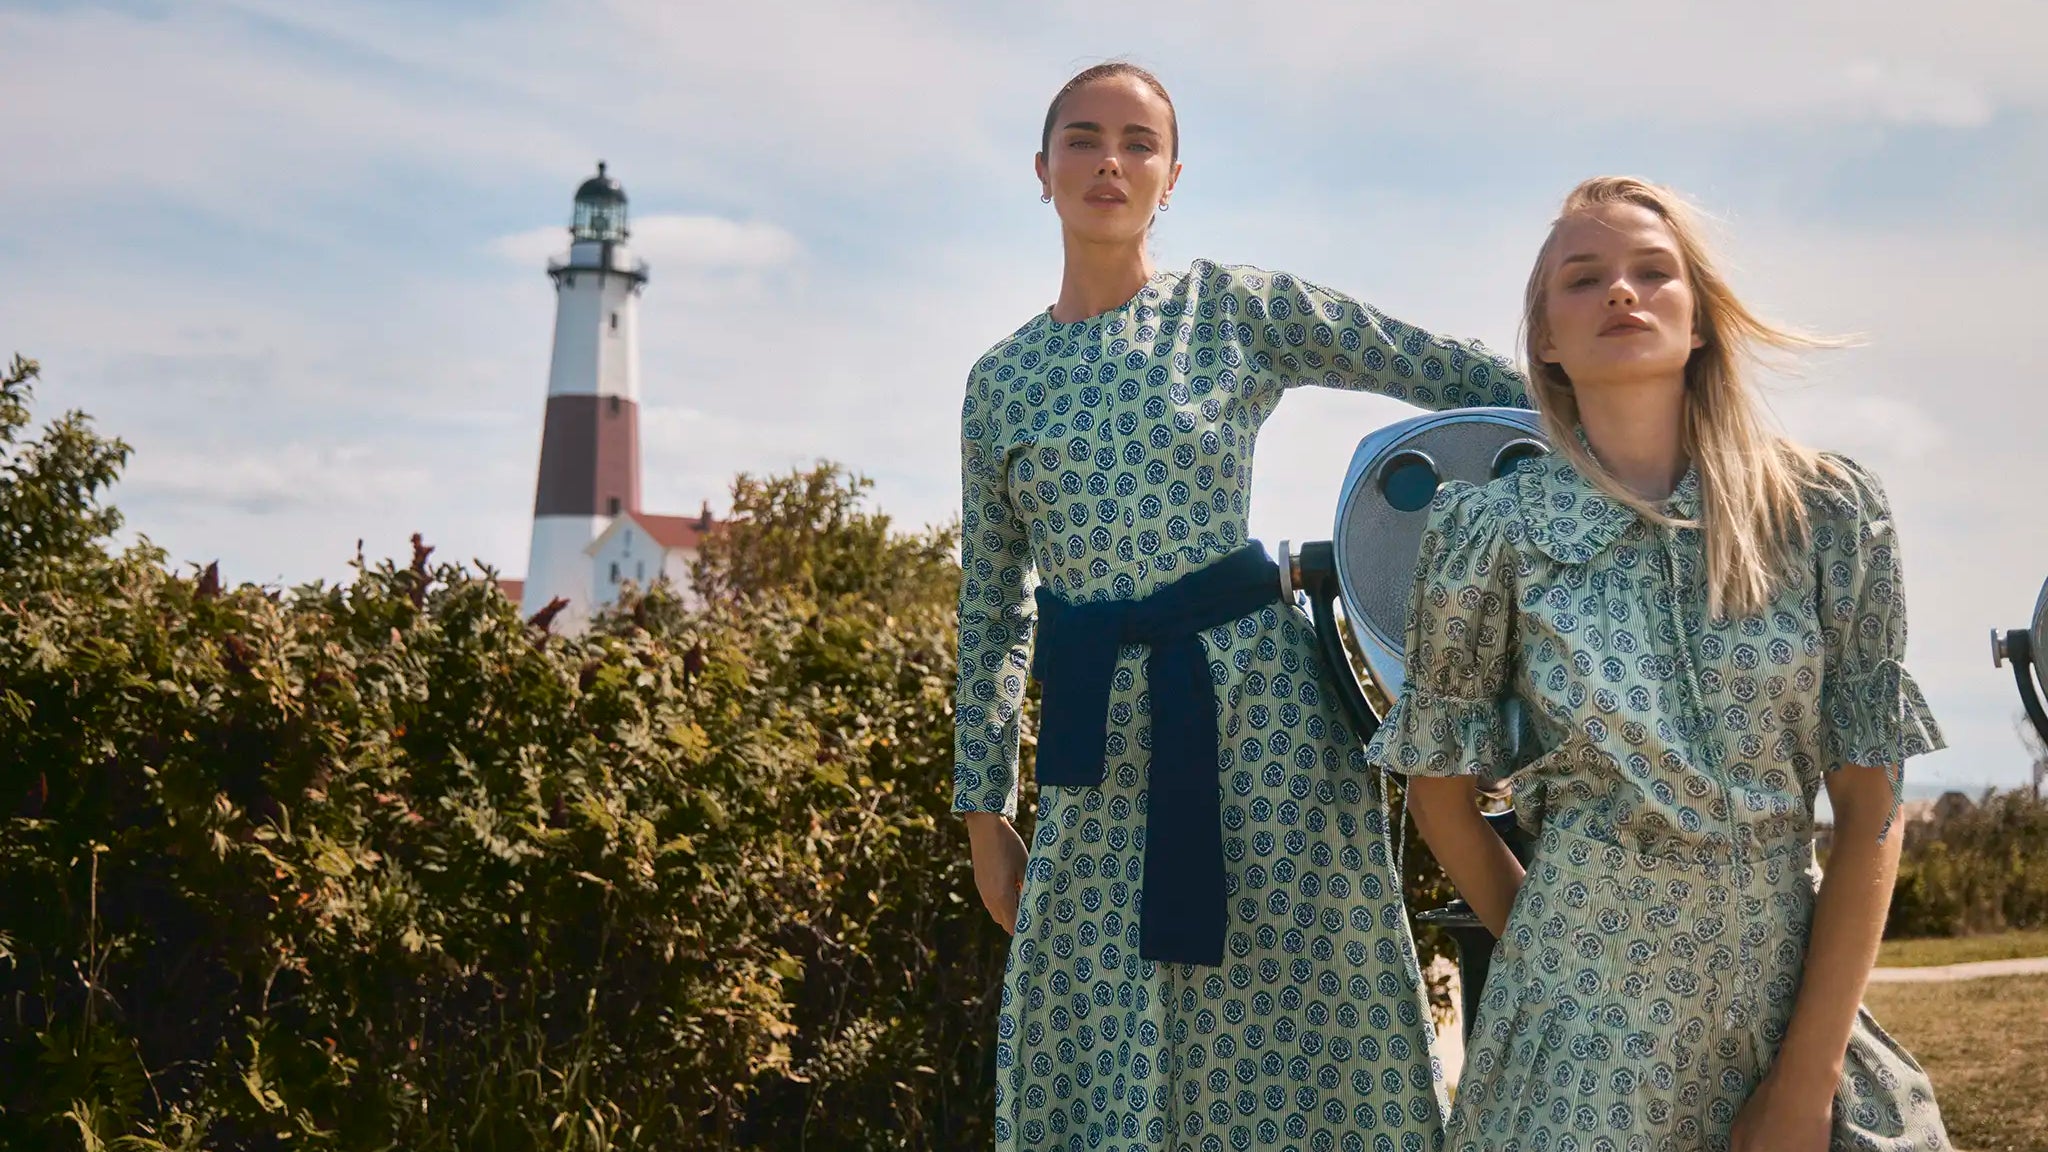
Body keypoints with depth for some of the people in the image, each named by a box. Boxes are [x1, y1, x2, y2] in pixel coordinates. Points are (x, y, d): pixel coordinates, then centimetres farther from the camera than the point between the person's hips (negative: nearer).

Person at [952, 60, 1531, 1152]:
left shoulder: (1238, 308, 1)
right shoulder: (1001, 378, 9)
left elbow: (1450, 372, 1)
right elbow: (990, 611, 12)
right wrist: (983, 813, 10)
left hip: (1257, 705, -2)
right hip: (1095, 743, 2)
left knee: (1280, 1015, 1)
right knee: (1098, 1061, 5)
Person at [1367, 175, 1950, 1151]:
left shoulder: (1827, 513, -3)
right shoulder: (1493, 533, -5)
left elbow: (1871, 807, -3)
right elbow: (1439, 794, 5)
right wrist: (1545, 959, 8)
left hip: (1797, 990, 1)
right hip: (1588, 1031, -1)